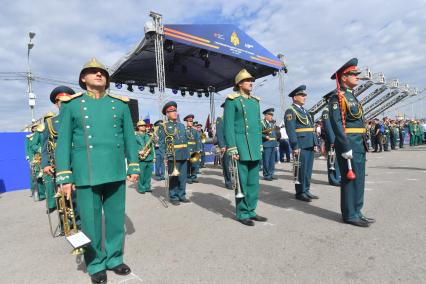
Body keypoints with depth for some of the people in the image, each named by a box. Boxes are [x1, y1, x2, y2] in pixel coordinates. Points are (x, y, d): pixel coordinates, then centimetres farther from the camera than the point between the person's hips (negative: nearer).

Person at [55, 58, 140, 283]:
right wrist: (64, 177, -4)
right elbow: (63, 142, 2)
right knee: (90, 221, 8)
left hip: (116, 172, 2)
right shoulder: (72, 105, 5)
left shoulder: (120, 104, 9)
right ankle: (95, 264, 28)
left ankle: (115, 258, 30)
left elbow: (129, 138, 8)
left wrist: (133, 167, 3)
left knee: (116, 219, 11)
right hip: (86, 174, -1)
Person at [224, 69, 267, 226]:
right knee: (242, 181, 0)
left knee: (253, 181, 10)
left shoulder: (255, 101, 17)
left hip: (254, 147, 7)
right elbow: (228, 125, -9)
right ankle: (242, 213, 13)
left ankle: (251, 211, 23)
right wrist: (232, 148, -16)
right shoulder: (232, 100, -3)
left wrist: (260, 145, 14)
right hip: (240, 146, -6)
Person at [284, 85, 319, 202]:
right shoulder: (290, 111, -7)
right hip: (301, 146, -8)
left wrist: (315, 143, 14)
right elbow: (290, 130, -15)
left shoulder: (305, 111, 21)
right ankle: (300, 193, 8)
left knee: (308, 169, 12)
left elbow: (311, 128, 21)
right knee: (301, 169, -2)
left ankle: (306, 190, 21)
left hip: (310, 145, 8)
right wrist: (295, 147, -20)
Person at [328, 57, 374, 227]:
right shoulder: (338, 97, -10)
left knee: (358, 180, 14)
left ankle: (356, 212, 25)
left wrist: (361, 146, 19)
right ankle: (350, 215, 9)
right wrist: (346, 148, -23)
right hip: (348, 146, -10)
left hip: (358, 146, 10)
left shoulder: (351, 96, 20)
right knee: (350, 180, -3)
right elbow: (336, 124, -20)